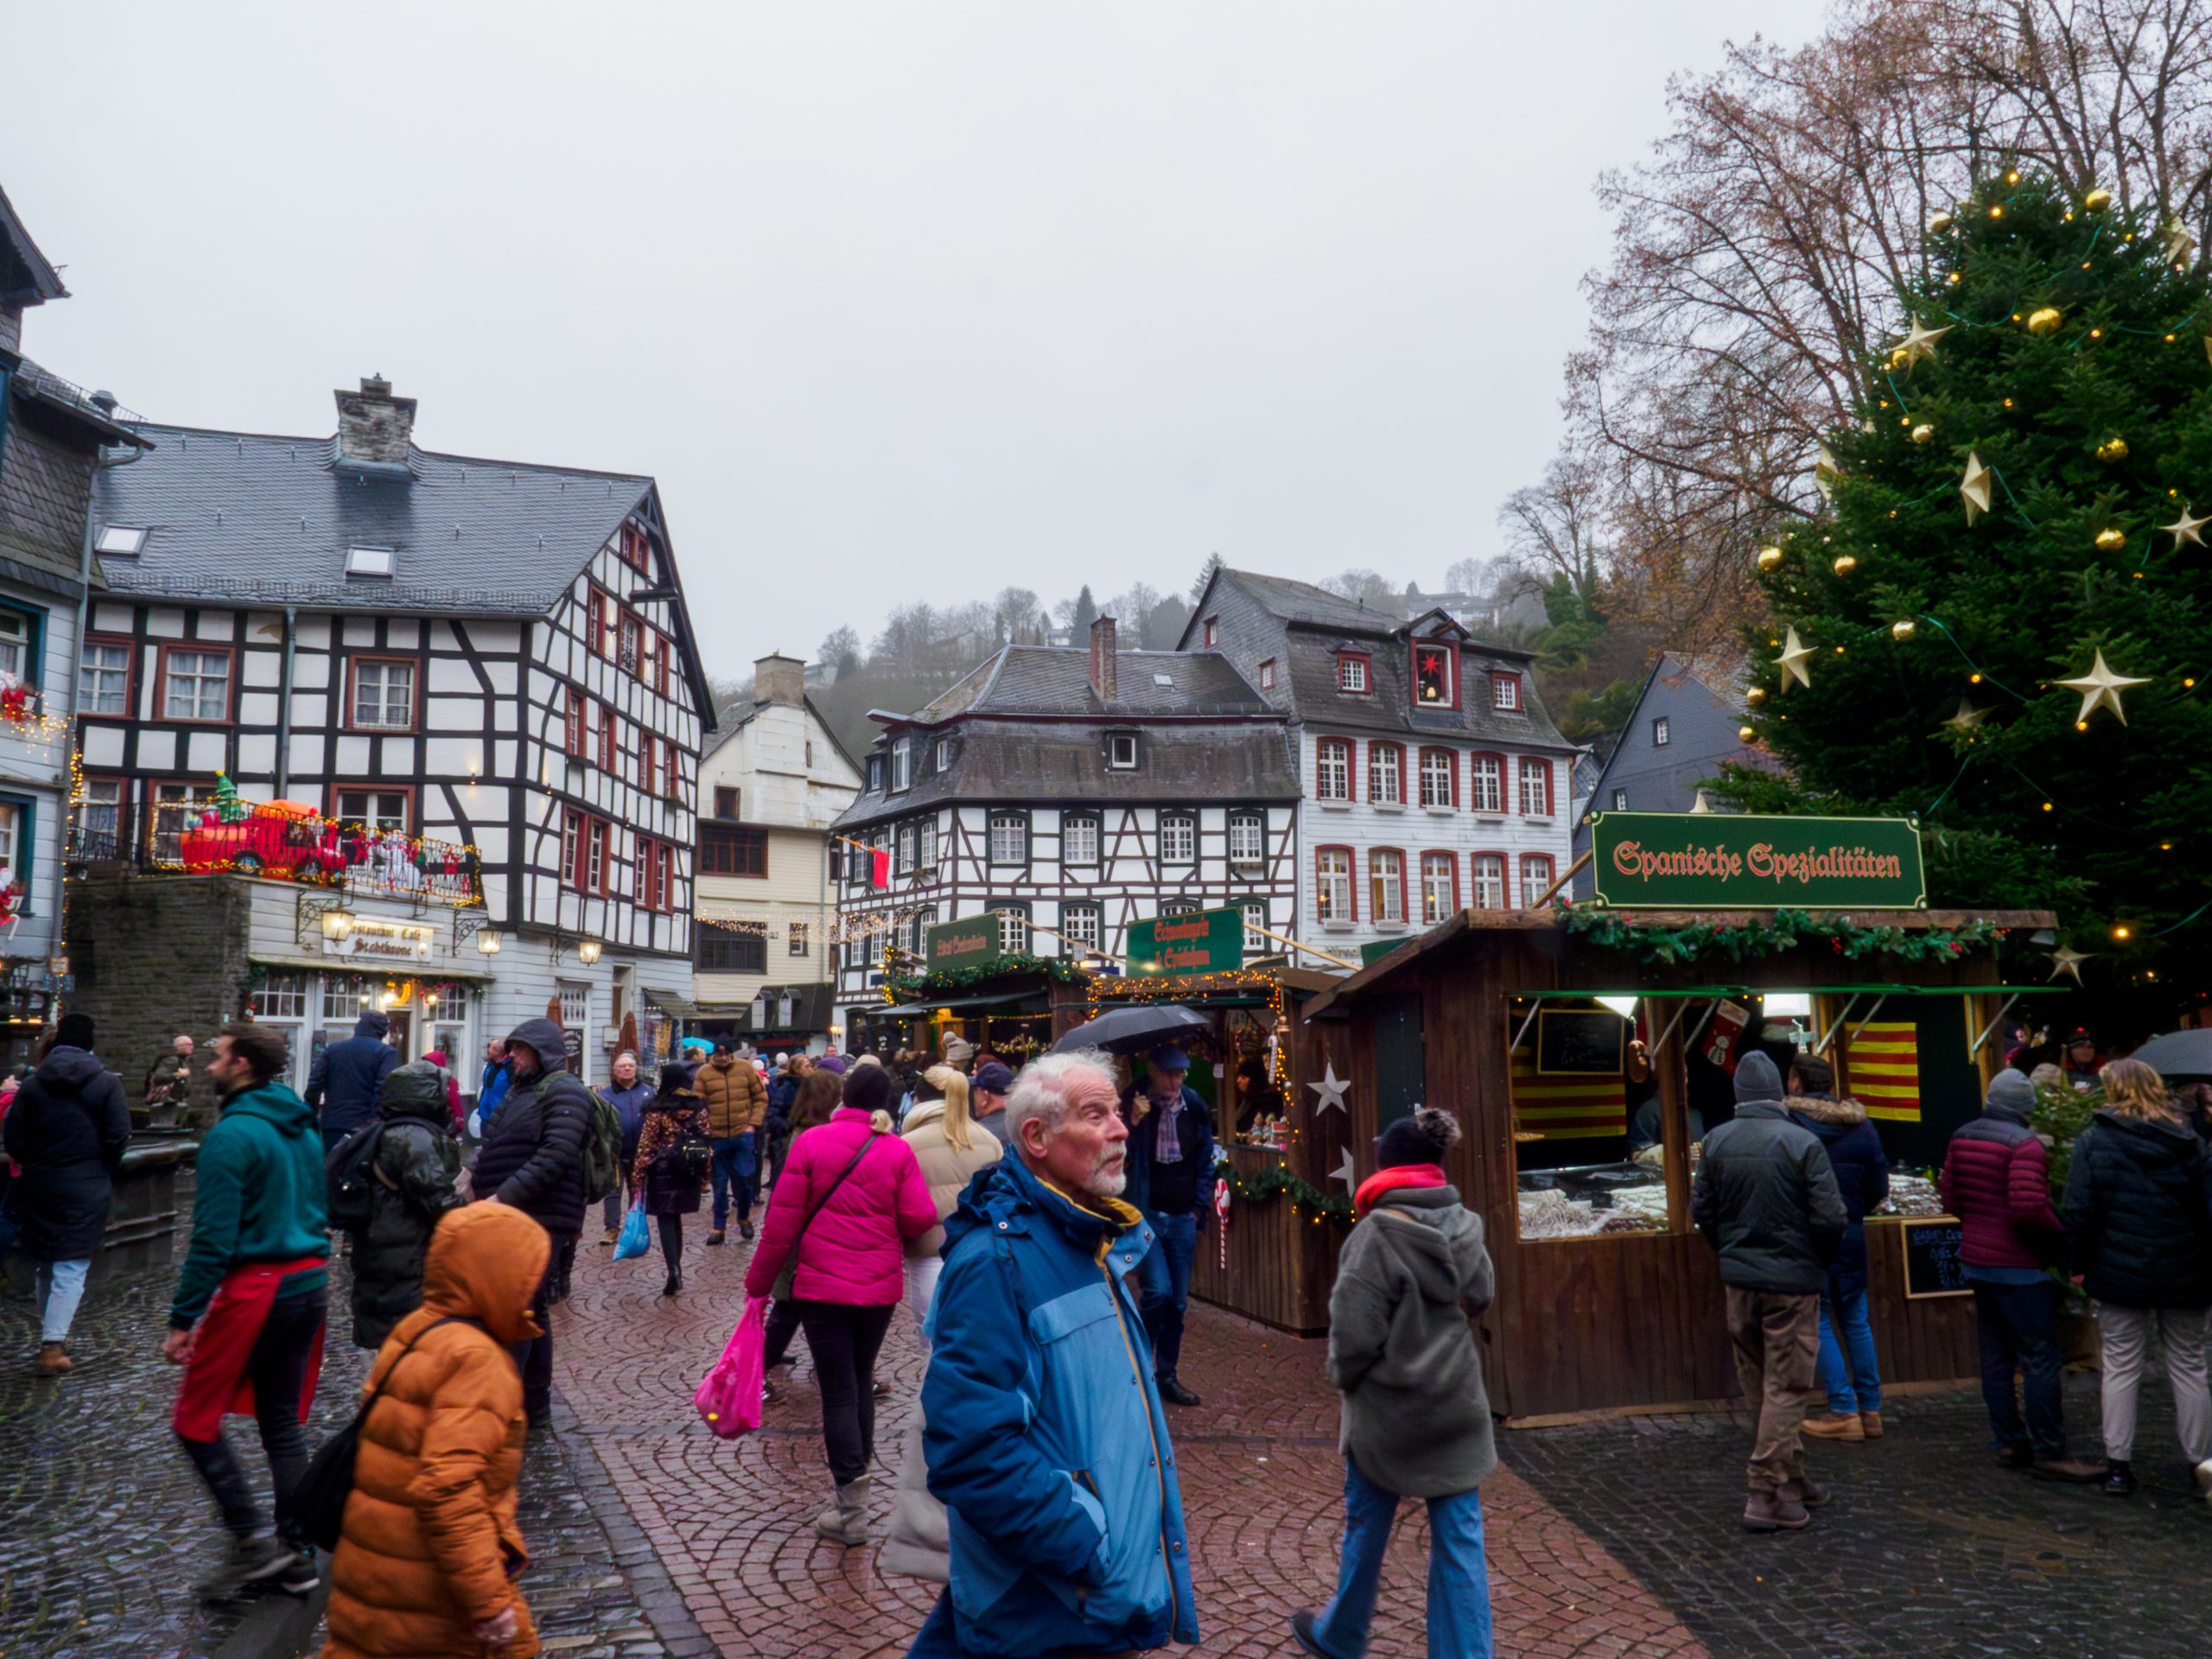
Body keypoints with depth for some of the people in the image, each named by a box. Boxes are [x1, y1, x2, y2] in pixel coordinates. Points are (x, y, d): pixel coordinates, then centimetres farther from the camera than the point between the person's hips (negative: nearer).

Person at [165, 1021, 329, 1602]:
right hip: (310, 1283, 8)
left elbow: (213, 1237, -18)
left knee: (196, 1421, 8)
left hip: (254, 1289, -8)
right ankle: (295, 1557, 19)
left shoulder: (233, 1135, -15)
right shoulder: (304, 1129, 11)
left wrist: (182, 1319, -12)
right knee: (283, 1423, 14)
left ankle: (253, 1541, 3)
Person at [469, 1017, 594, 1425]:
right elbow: (496, 1152, 25)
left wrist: (505, 1197, -23)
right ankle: (534, 1404, 23)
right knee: (531, 1314, 15)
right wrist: (485, 1196, 10)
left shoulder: (564, 1091, -9)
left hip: (540, 1219, -9)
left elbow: (555, 1156, -21)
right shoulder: (520, 1091, 21)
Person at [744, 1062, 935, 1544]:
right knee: (861, 1382, 20)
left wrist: (758, 1281, 3)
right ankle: (858, 1474, 31)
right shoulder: (897, 1150, -6)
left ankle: (852, 1511, 1)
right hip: (881, 1287, 2)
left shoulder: (811, 1143, -8)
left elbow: (782, 1221, -8)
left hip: (823, 1287, -2)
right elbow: (920, 1219, -8)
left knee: (838, 1391, 2)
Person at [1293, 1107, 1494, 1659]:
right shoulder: (1465, 1226, -6)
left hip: (1386, 1407, -4)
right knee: (1460, 1538, 10)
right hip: (1457, 1406, 4)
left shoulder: (1375, 1235, -22)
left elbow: (1355, 1334, -19)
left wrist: (1343, 1380, -1)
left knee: (1366, 1528, 16)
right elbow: (1481, 1297, 12)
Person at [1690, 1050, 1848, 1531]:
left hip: (1739, 1280, 5)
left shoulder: (1716, 1141, -1)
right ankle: (1767, 1495, 2)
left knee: (1759, 1388, 16)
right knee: (1786, 1388, 3)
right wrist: (1820, 1260, 5)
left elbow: (1701, 1209, 4)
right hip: (1792, 1280, -5)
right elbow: (1830, 1217, -15)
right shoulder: (1802, 1142, -15)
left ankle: (1793, 1478, 30)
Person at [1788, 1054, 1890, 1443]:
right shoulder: (1860, 1124, 2)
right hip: (1851, 1236, 5)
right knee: (1856, 1322, 14)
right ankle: (1871, 1409, 18)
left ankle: (1844, 1411, 3)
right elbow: (1879, 1188, 4)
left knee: (1820, 1323, 3)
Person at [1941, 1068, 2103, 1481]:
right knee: (2041, 1358, -1)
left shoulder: (1962, 1138, 7)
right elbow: (2030, 1208, -24)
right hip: (2018, 1265, -8)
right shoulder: (2024, 1144, -16)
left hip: (1976, 1260, 8)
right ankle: (2049, 1453, 2)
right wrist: (2060, 1238, -9)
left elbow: (1949, 1195, 11)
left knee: (1996, 1357, 12)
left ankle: (2010, 1443, 19)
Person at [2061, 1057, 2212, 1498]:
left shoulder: (2093, 1142, -7)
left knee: (2121, 1367, 7)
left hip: (2120, 1275, -1)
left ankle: (2118, 1463, 10)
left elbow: (2079, 1213, -9)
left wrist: (2080, 1263, 2)